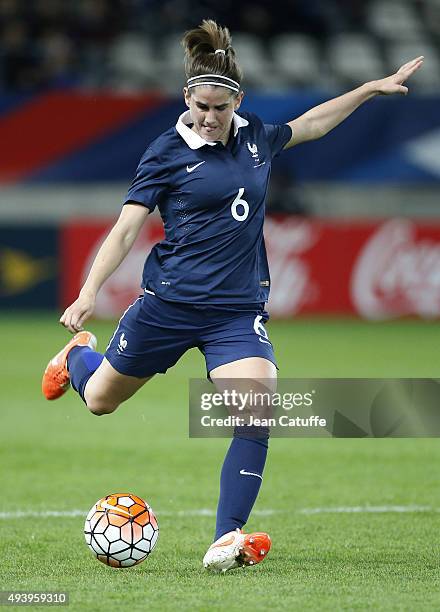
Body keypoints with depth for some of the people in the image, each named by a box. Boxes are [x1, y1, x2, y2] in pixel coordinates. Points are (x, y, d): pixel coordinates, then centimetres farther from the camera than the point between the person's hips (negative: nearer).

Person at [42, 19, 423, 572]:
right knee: (100, 400, 15)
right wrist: (88, 293, -22)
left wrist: (371, 88, 27)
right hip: (169, 304, -2)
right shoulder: (167, 152, -8)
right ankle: (78, 353, 53)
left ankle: (226, 541, -20)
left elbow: (310, 124, 27)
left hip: (238, 312, 3)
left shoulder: (255, 137, 6)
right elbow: (126, 229, -11)